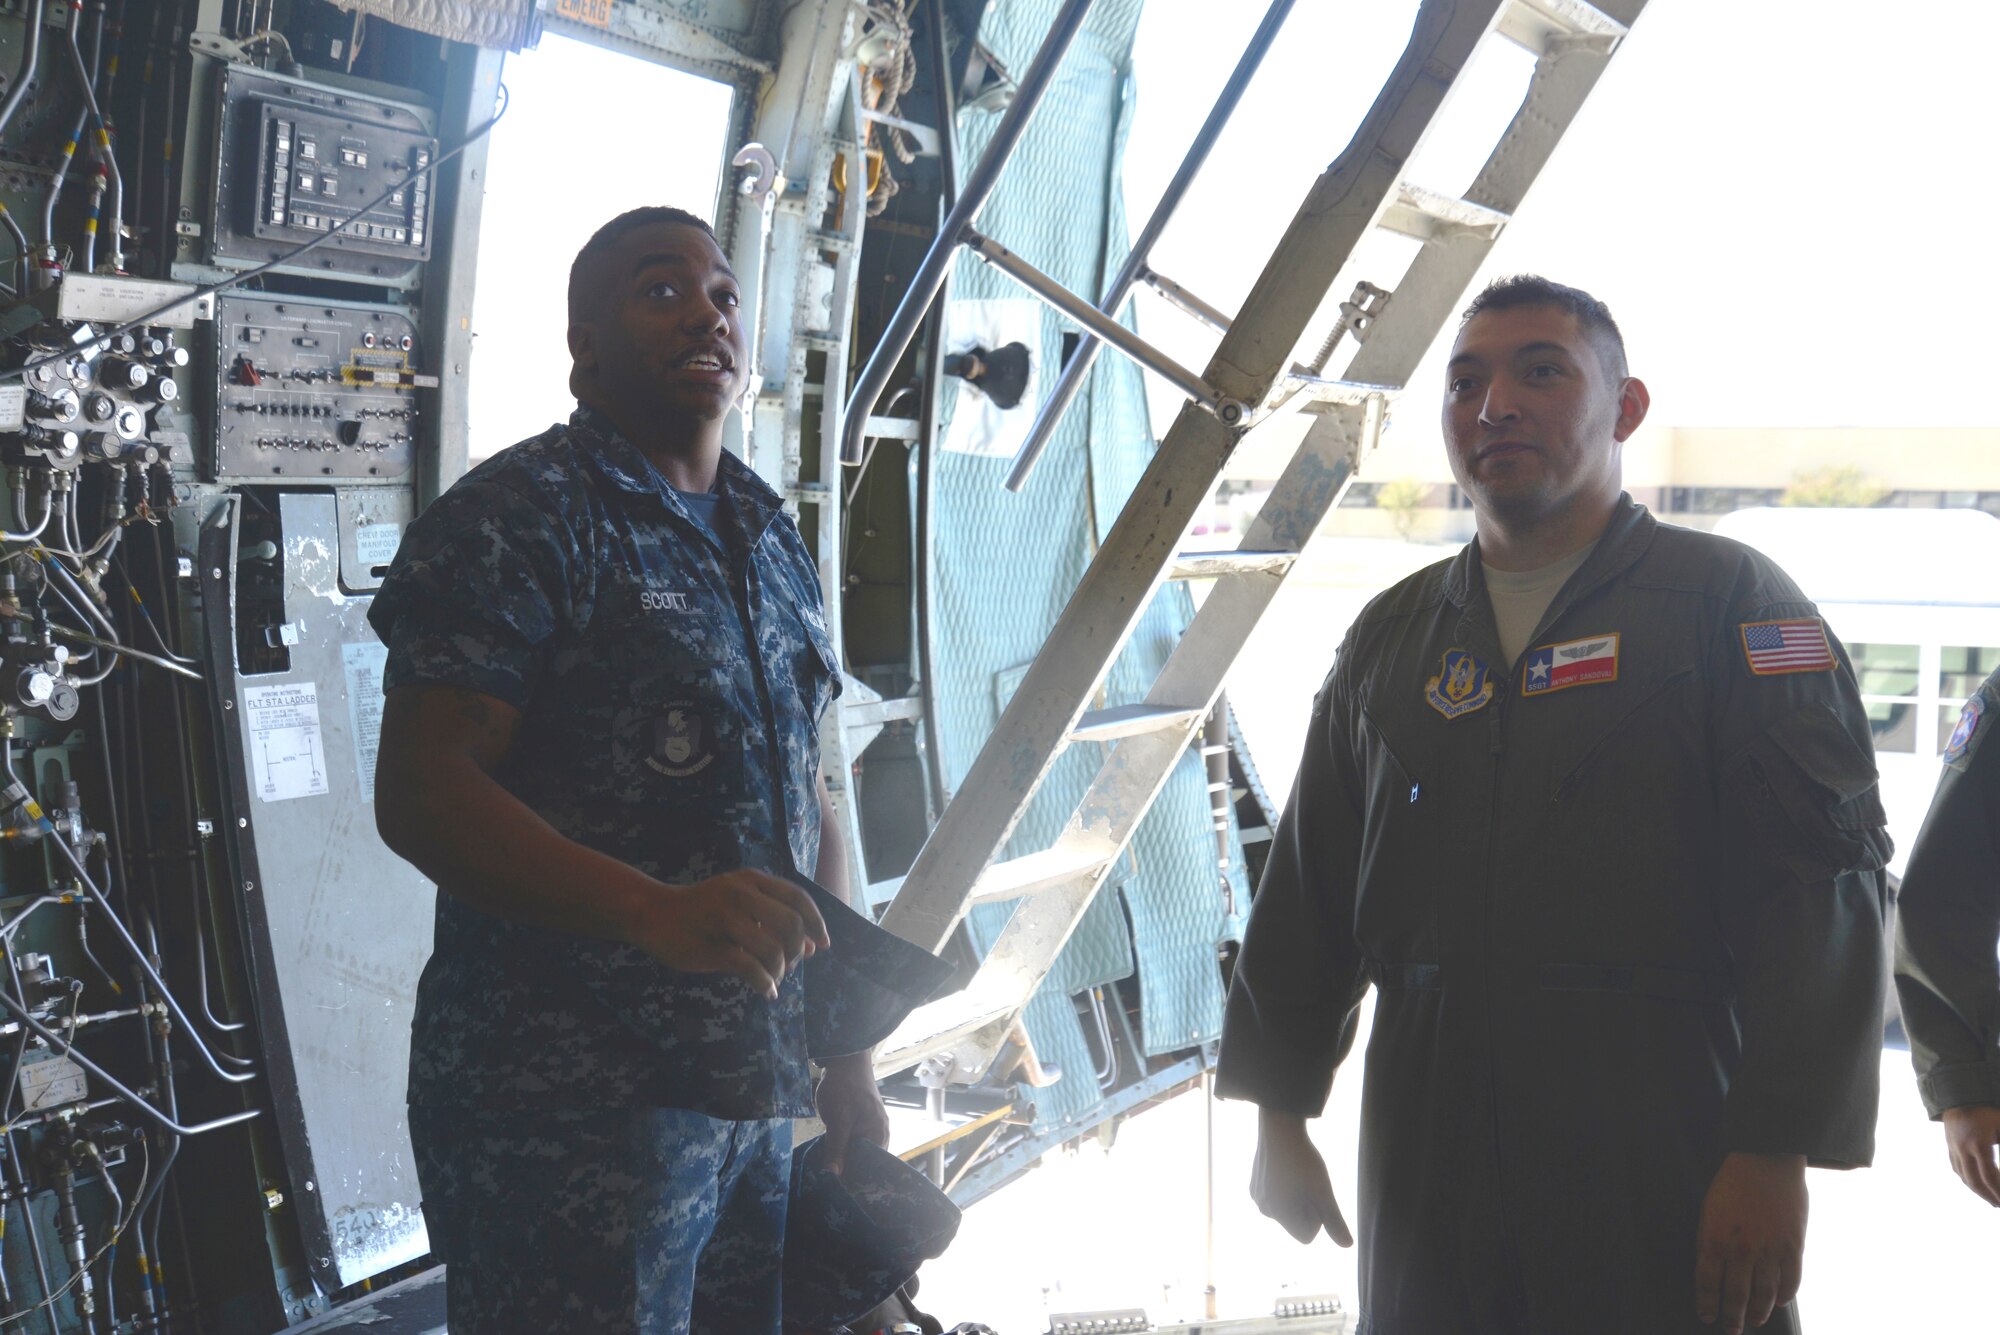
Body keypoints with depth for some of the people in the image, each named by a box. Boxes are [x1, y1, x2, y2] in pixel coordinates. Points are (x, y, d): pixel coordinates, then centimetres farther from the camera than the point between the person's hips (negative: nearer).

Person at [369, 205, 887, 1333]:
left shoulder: (774, 539, 15)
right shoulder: (517, 519, -8)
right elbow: (419, 793, -17)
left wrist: (848, 1057, 14)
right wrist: (656, 912, -30)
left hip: (758, 1100, 7)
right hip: (569, 1112, -7)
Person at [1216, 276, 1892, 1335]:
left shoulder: (1729, 602, 0)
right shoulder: (1390, 637, 14)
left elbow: (1819, 884, -9)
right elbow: (1307, 892, 18)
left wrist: (1776, 1149, -16)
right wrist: (1278, 1116, 15)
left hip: (1662, 1158, -4)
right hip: (1425, 1159, 4)